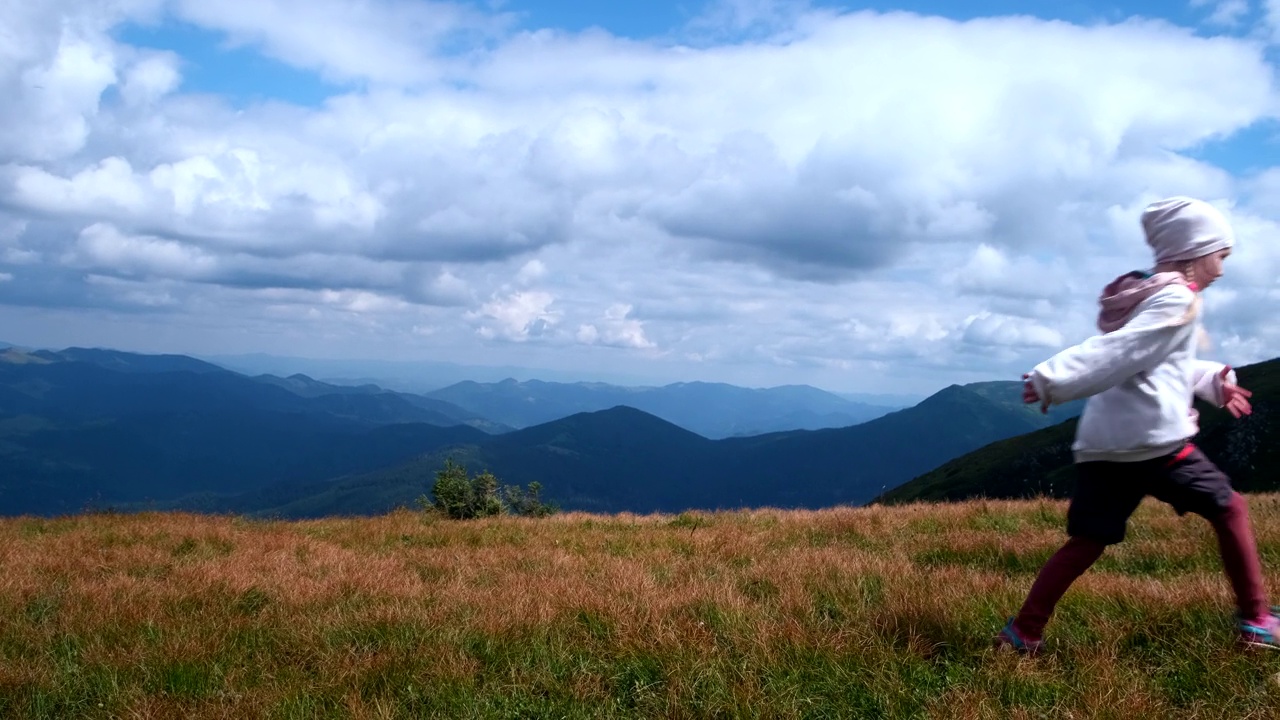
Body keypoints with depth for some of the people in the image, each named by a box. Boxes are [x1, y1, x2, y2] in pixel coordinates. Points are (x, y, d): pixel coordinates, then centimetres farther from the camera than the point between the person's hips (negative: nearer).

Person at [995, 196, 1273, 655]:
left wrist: (1212, 381, 36)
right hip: (1153, 439, -8)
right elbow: (1119, 354, -18)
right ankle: (1256, 622, 20)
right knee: (1228, 509, 12)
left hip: (1101, 442, 8)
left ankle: (1023, 632, 2)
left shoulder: (1138, 293, 23)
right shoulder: (1178, 300, -6)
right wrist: (1054, 379, -24)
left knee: (1087, 542, 8)